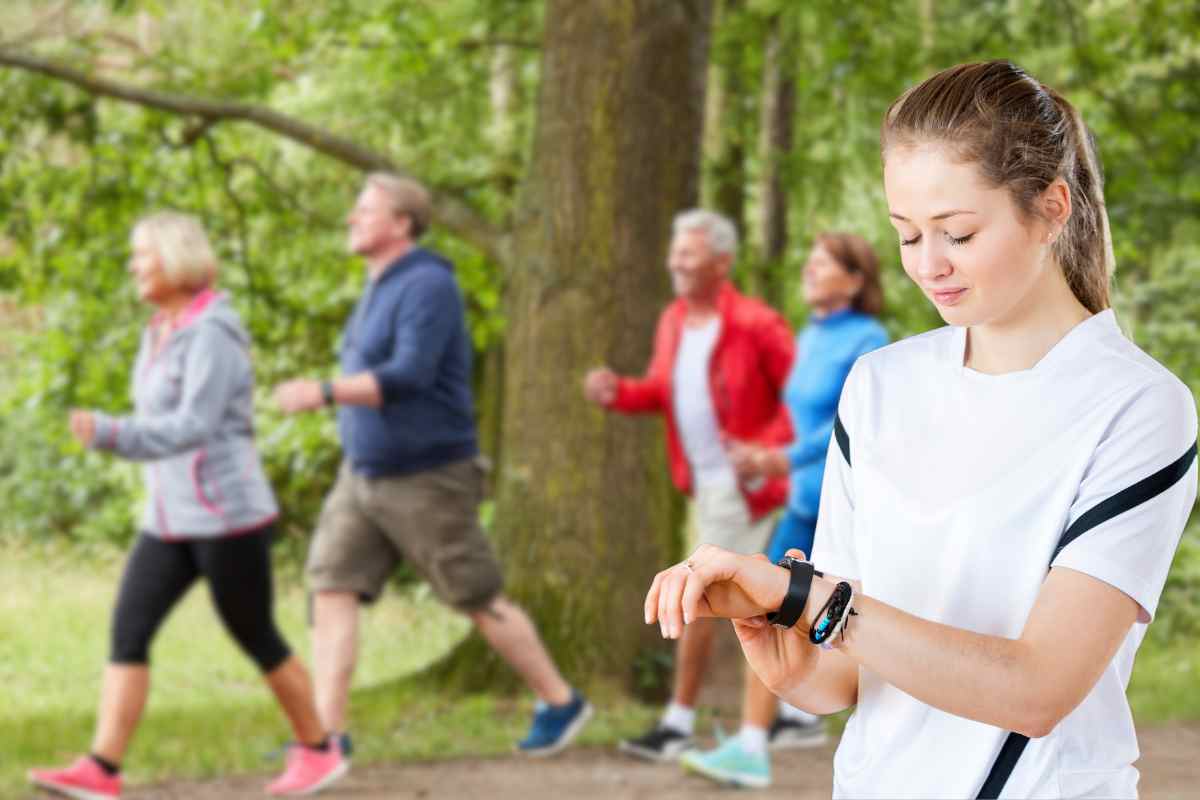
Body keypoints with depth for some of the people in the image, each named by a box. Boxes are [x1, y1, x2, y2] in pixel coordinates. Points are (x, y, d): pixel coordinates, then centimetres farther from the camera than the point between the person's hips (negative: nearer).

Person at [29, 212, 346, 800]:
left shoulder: (212, 334, -17)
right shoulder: (163, 331, 12)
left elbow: (193, 429, -26)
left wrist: (108, 434, -37)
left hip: (229, 517, -8)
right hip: (172, 520, 8)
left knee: (256, 641, 5)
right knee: (127, 634, -6)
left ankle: (318, 751, 25)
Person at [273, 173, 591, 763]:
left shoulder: (426, 285, -17)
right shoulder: (379, 288, 12)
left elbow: (409, 376, -28)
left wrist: (323, 393, -35)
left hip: (428, 479, -9)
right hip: (363, 472, 9)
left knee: (480, 600, 3)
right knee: (330, 589, -4)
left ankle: (560, 704, 20)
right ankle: (326, 734, -5)